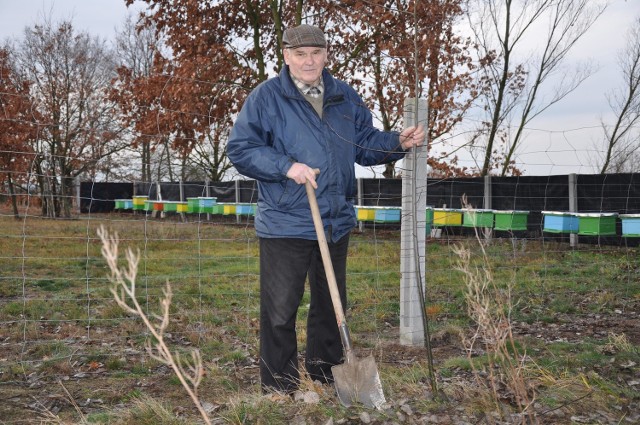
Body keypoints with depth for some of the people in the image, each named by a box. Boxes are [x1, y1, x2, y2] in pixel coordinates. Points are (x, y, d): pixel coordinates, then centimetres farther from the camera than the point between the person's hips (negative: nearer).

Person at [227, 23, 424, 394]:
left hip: (337, 223, 5)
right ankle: (280, 392, 12)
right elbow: (240, 149, -8)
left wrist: (399, 142, -2)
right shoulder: (265, 97, -6)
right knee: (281, 312, -1)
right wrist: (286, 166, -20)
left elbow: (365, 144, 16)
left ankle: (327, 383, 32)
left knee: (331, 307, 16)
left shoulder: (345, 97, 10)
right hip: (285, 225, -5)